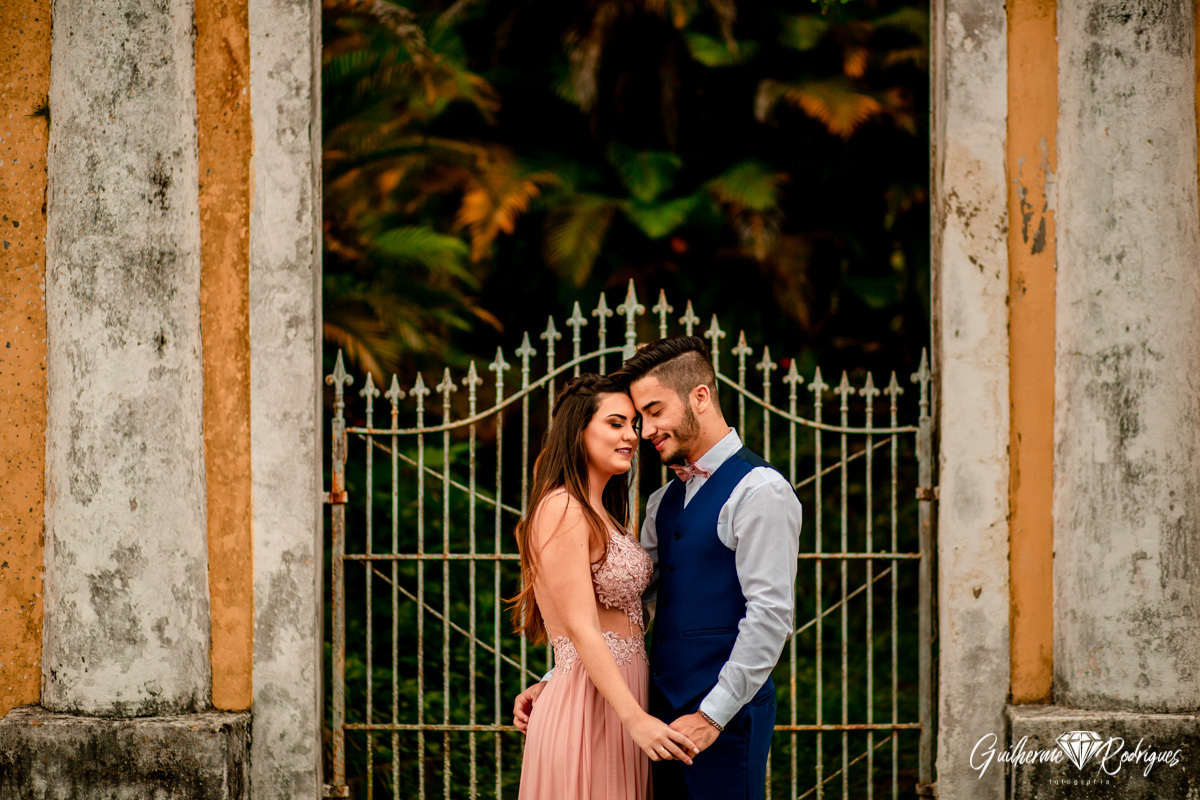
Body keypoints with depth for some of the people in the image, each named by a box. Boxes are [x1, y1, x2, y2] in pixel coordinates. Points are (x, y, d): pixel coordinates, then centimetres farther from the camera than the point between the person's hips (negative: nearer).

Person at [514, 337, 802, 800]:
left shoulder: (759, 491, -10)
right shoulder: (665, 500, 17)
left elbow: (771, 615, -15)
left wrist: (712, 715, -17)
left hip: (724, 718, -7)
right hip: (665, 710, 7)